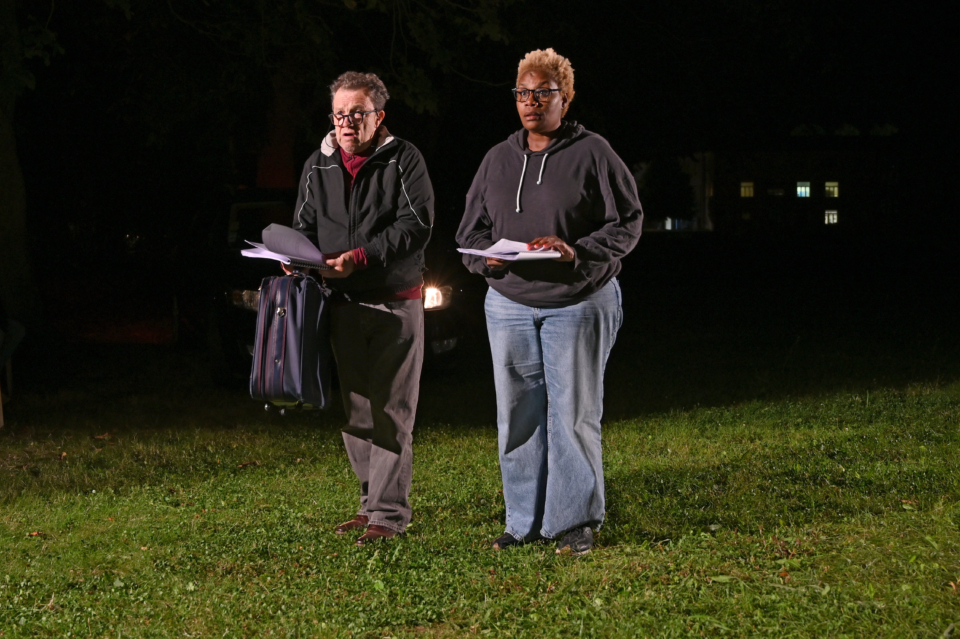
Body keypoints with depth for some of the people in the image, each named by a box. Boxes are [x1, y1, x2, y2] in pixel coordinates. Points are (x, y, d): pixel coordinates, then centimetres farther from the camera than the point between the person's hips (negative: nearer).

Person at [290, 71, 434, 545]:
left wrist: (362, 256, -22)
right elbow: (305, 225, 16)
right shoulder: (317, 166, 11)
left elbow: (416, 222, -13)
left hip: (396, 302, -5)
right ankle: (372, 501, 20)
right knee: (356, 410, 10)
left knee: (391, 410, -5)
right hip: (344, 305, 5)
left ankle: (389, 512, -2)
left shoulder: (403, 160, -4)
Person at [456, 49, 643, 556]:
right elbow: (470, 229, 15)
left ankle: (576, 522, 10)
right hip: (509, 303, 4)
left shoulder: (592, 154, -1)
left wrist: (577, 251, -18)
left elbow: (627, 223, -3)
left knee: (573, 413, -1)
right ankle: (525, 522, 15)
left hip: (577, 304, -4)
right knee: (518, 415, 5)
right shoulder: (498, 159, 13)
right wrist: (489, 257, -7)